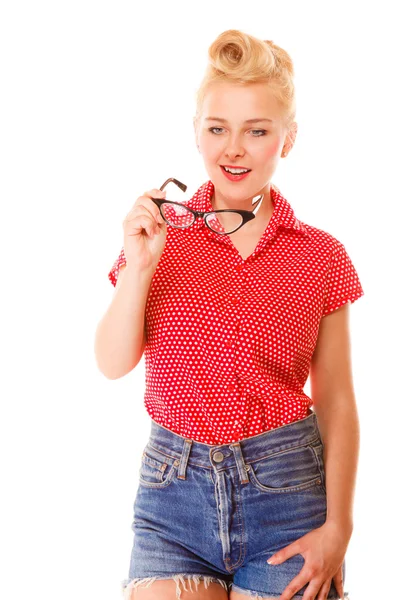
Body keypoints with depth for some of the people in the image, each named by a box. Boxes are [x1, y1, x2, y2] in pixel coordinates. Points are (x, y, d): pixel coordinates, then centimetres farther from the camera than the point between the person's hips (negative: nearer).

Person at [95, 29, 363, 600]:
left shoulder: (321, 256, 0)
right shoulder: (157, 232, 3)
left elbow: (336, 402, 2)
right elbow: (113, 363, -2)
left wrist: (337, 527, -4)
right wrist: (140, 265, -15)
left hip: (285, 488, 0)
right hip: (173, 489, 1)